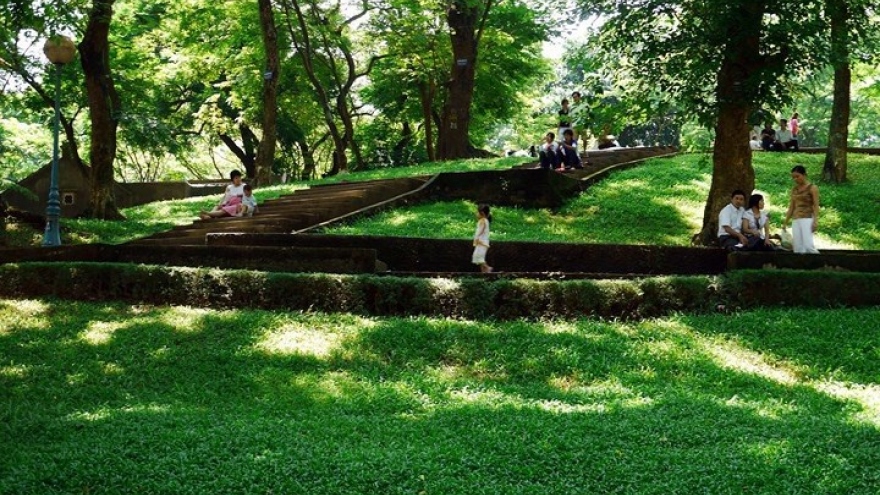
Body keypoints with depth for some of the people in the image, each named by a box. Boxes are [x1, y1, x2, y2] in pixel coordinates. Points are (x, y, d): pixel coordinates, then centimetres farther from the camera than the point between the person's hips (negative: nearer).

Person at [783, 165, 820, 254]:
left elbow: (816, 205, -7)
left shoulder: (812, 188, -2)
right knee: (798, 248, -1)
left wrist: (815, 221, -19)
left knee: (808, 245, -20)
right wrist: (785, 222, 14)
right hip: (796, 221, 6)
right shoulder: (794, 189, 15)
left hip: (807, 219, -6)